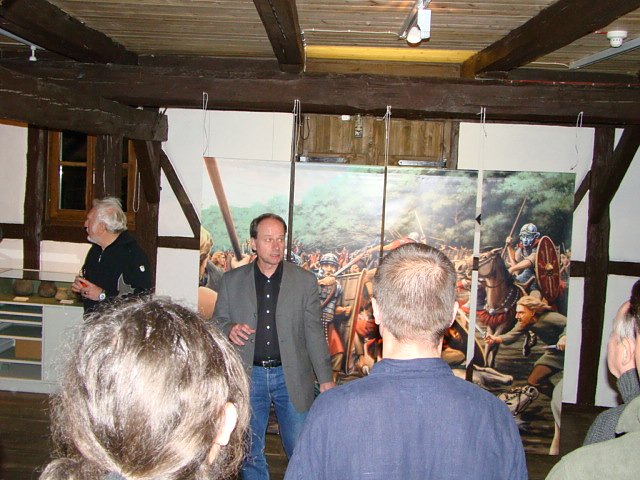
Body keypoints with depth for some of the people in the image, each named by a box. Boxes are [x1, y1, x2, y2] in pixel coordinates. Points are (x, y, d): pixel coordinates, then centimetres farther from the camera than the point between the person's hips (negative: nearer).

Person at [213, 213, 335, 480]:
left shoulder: (305, 281, 0)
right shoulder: (231, 280, 2)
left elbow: (314, 333, 0)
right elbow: (217, 322, 8)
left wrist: (325, 379, -4)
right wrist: (230, 328, -16)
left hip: (292, 377, -1)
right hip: (248, 376, 1)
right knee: (249, 453, 13)